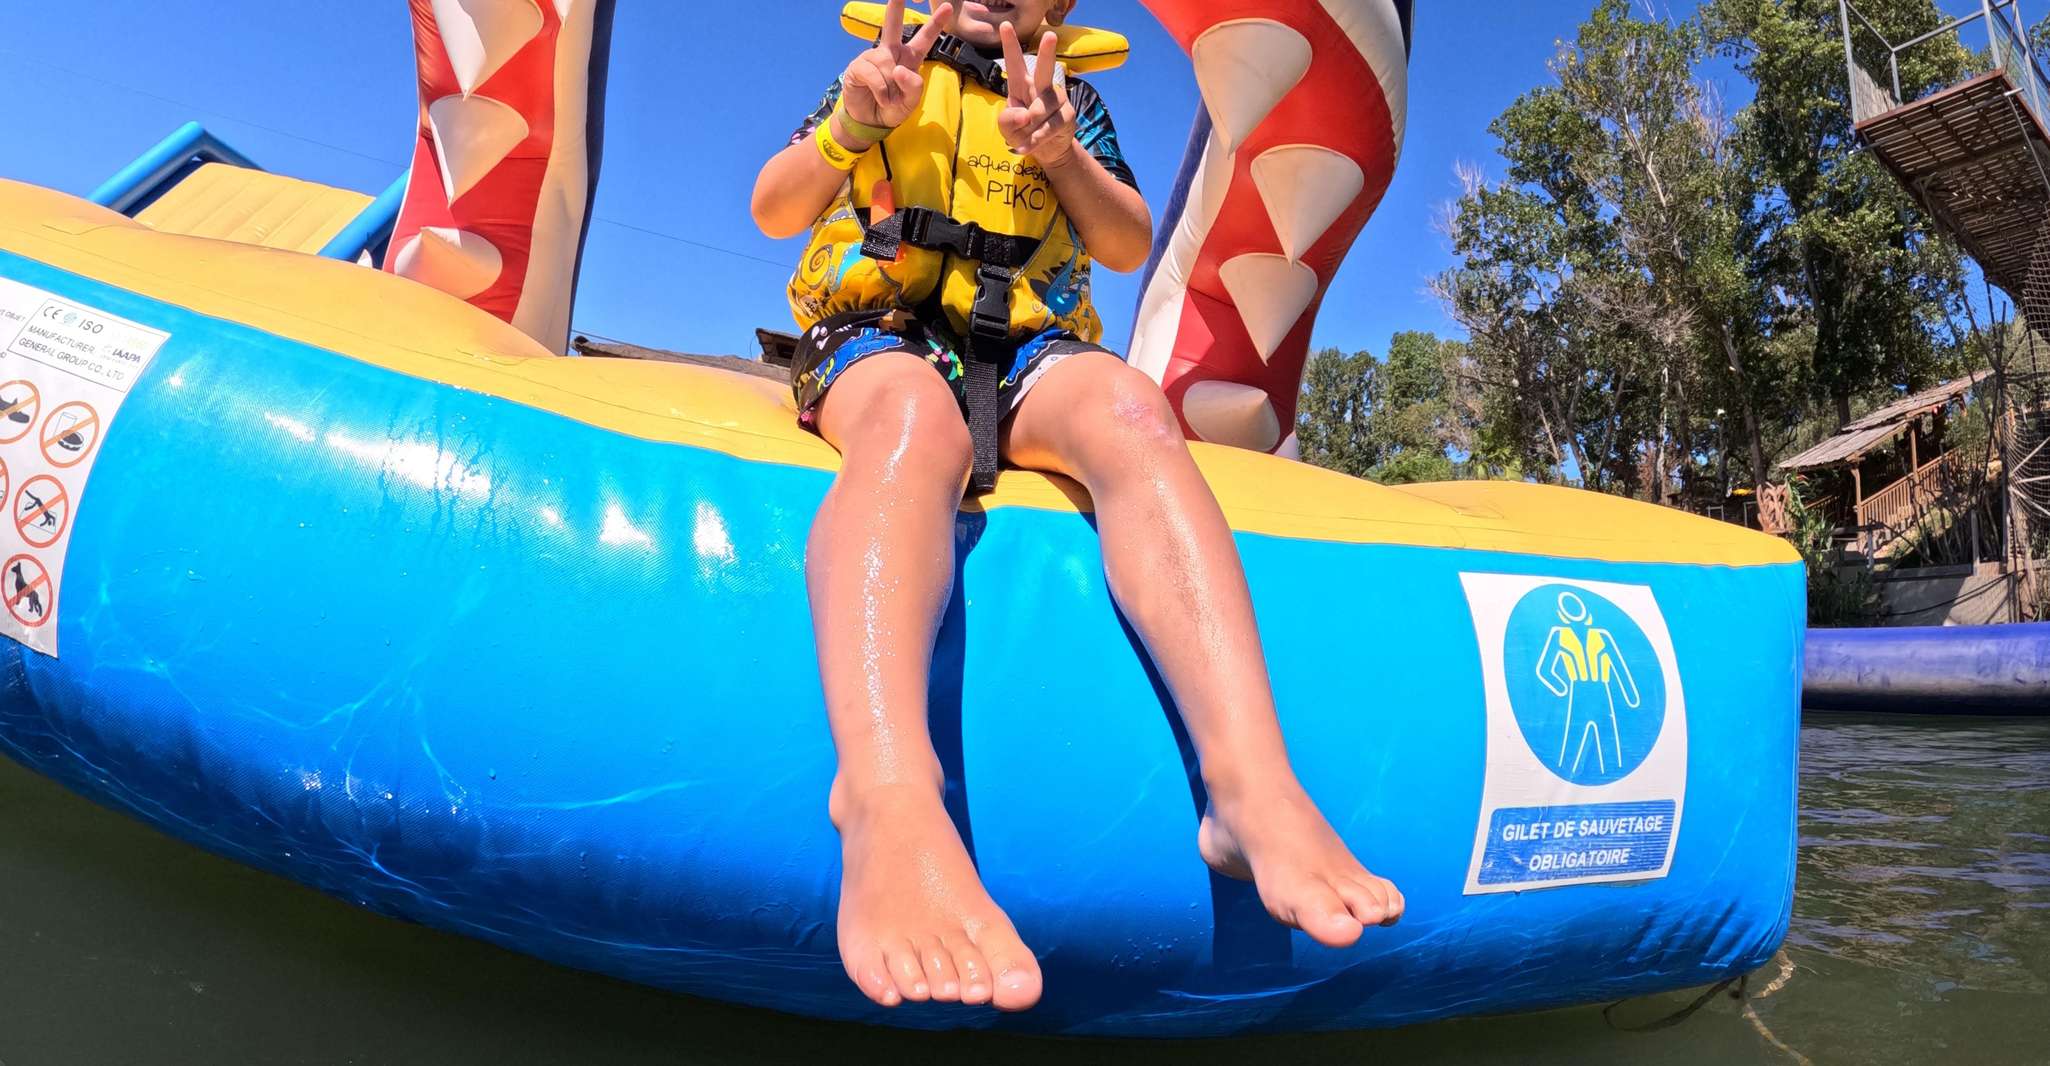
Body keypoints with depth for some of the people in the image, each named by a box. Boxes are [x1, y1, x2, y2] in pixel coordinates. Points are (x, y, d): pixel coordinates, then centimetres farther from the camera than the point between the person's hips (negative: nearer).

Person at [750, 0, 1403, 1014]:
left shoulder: (1077, 99, 25)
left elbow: (1132, 246, 13)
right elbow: (772, 211, 14)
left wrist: (1062, 155, -6)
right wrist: (849, 126, -6)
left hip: (1026, 348, 2)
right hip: (882, 332, -1)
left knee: (1132, 411, -34)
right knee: (917, 418, -39)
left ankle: (1254, 788, -52)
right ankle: (887, 801, -64)